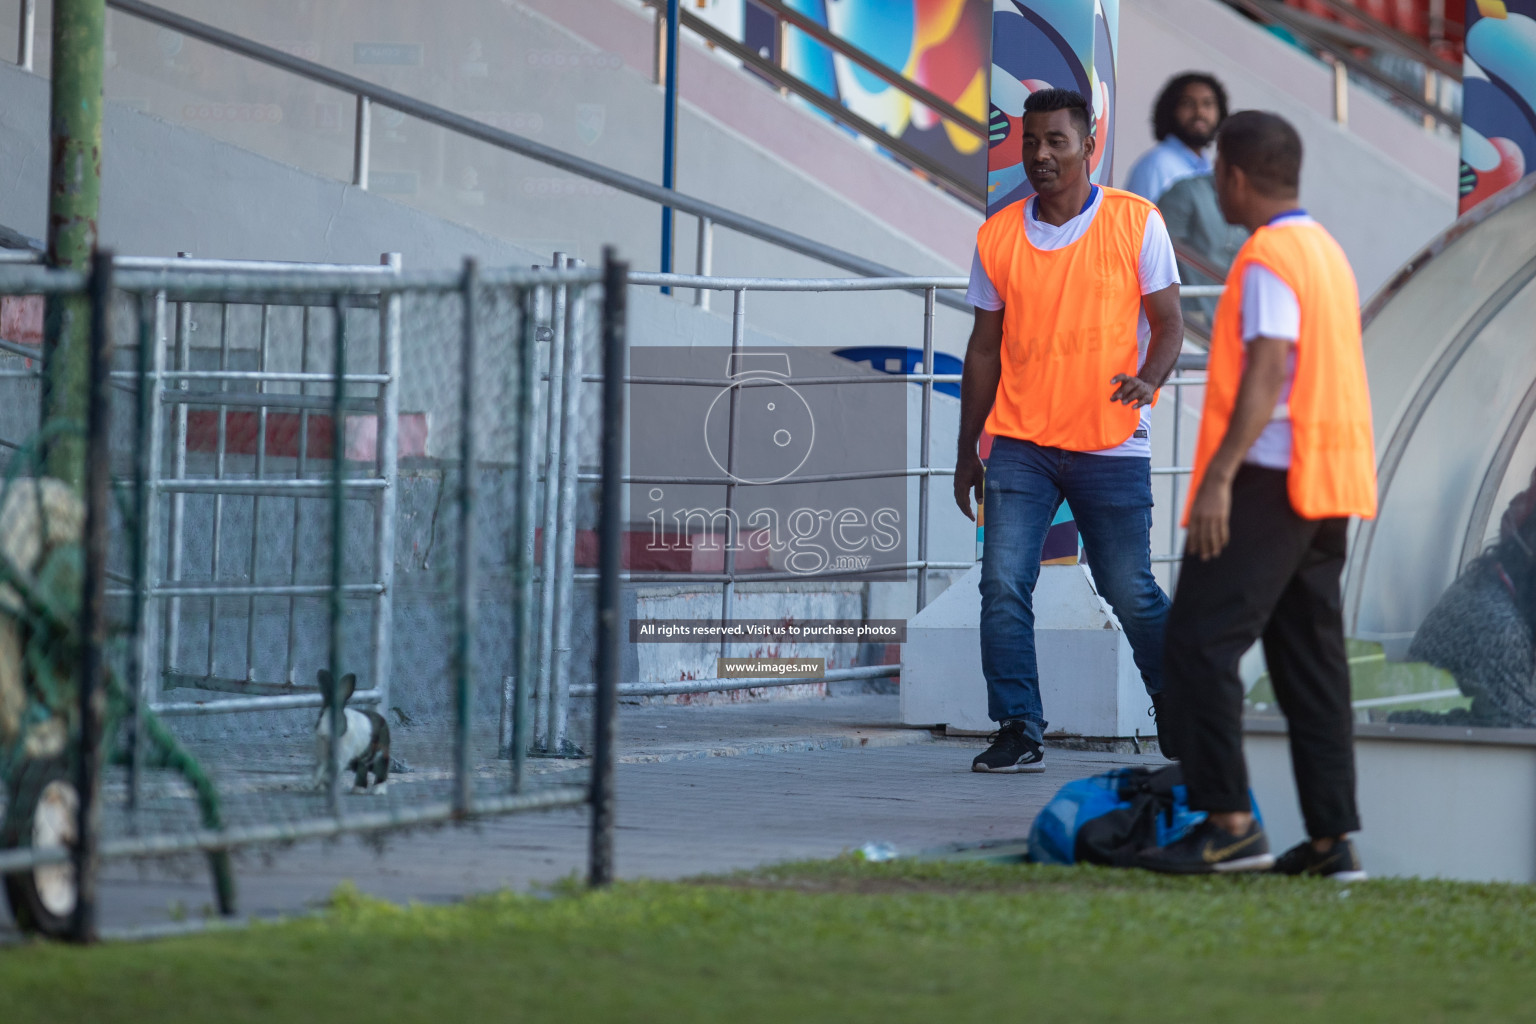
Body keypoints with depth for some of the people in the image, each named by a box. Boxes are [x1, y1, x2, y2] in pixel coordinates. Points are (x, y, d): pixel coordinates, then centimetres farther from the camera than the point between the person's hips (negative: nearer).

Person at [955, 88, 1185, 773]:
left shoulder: (1136, 223, -1)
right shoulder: (997, 236, 5)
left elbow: (1168, 324, 1)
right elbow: (984, 348, 12)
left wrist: (1148, 379, -21)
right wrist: (967, 451, 12)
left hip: (1112, 445, -2)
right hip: (1020, 443, 2)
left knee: (1131, 593, 4)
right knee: (1003, 584, -12)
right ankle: (1018, 731, -6)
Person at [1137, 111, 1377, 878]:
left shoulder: (1268, 259, -12)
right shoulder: (1327, 252, 17)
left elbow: (1267, 373, -21)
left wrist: (1219, 476, -26)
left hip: (1269, 476, -10)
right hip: (1329, 483, 10)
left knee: (1200, 642, -8)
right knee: (1310, 656, 9)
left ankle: (1229, 822, -14)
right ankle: (1332, 837, 7)